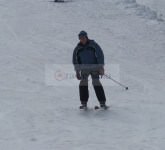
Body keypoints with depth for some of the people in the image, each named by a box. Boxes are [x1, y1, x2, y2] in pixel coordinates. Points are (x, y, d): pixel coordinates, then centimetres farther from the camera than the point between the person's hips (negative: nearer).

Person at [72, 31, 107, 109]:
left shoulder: (93, 45, -3)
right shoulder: (78, 48, 5)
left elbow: (100, 55, -3)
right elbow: (75, 60, 13)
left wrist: (101, 67, -9)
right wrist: (77, 72, 8)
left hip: (94, 67, -3)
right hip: (84, 69, 3)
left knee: (96, 83, -12)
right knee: (83, 83, -11)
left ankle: (102, 102, -8)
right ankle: (84, 103, -4)